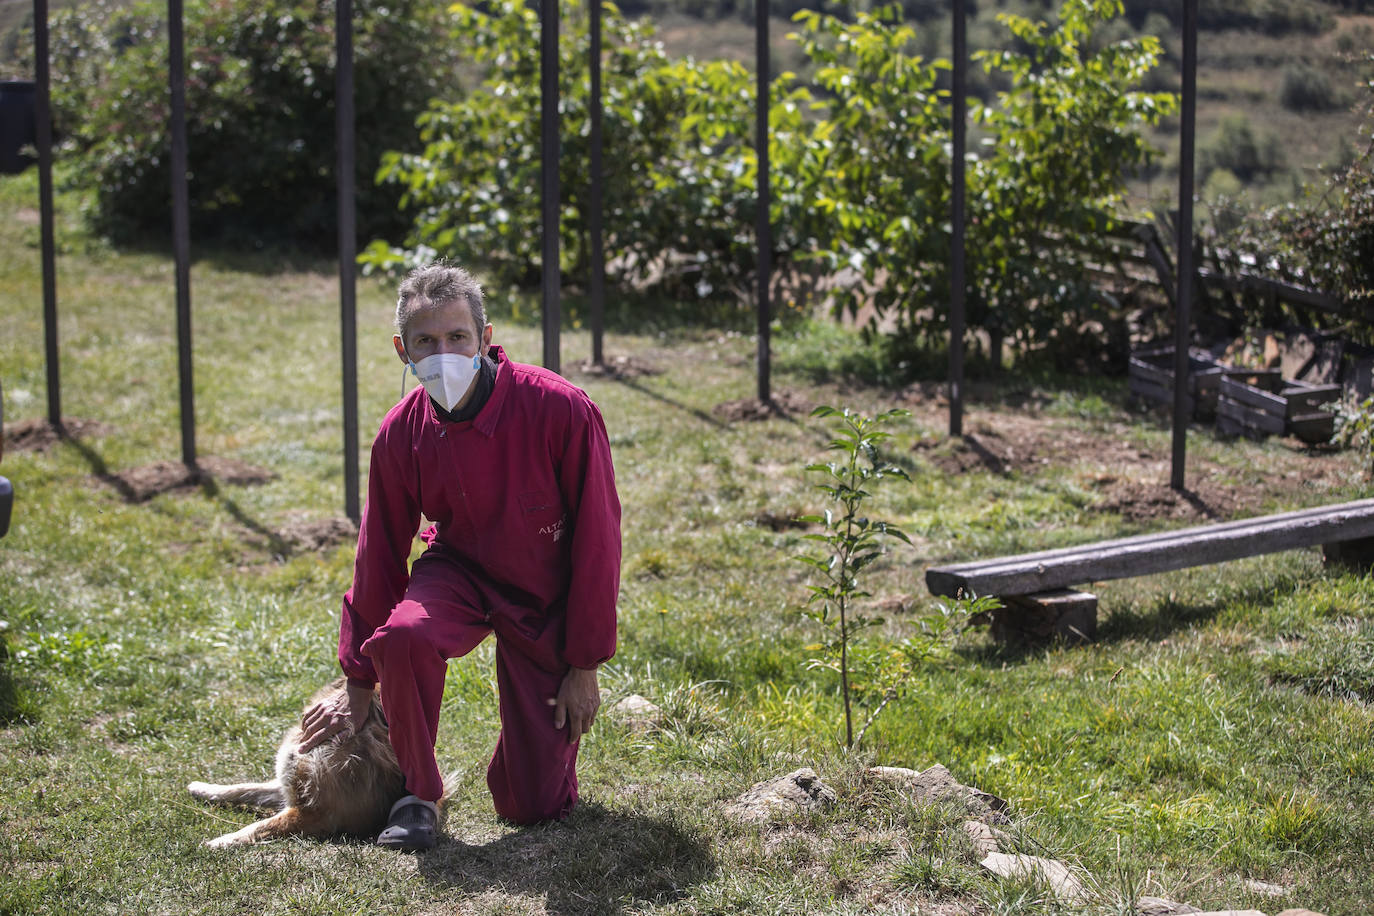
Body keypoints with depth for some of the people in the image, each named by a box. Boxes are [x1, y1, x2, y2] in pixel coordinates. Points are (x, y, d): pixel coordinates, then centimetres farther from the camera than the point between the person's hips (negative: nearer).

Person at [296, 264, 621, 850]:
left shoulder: (561, 410, -25)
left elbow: (598, 538, -16)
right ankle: (418, 794, -10)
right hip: (459, 569, 2)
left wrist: (585, 665, -12)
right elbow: (379, 555, -1)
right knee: (401, 637, -35)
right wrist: (359, 685, 6)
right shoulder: (401, 433, -14)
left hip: (547, 598, -2)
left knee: (531, 805, -4)